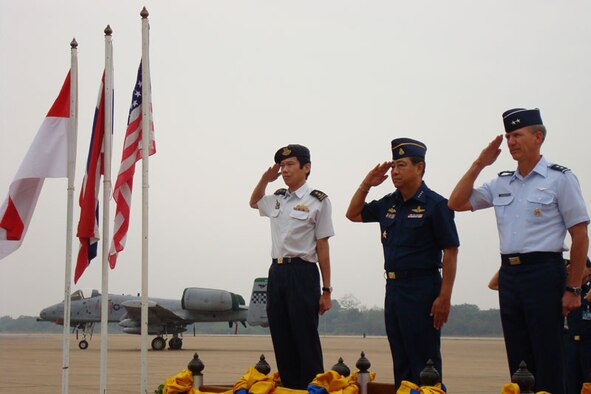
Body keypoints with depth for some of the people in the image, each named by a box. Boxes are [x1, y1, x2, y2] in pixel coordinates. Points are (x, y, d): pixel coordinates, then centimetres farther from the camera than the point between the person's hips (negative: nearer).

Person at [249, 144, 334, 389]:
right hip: (277, 272, 6)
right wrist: (265, 179, 16)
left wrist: (326, 291, -6)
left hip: (302, 273, -6)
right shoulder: (277, 199, 12)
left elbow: (322, 247, -6)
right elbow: (253, 203, 36)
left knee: (306, 341, -4)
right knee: (281, 341, 8)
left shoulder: (318, 201, -5)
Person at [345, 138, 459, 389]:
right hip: (393, 287, 7)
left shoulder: (434, 204, -10)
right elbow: (353, 214, 24)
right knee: (400, 362, 13)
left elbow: (450, 252, -12)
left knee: (424, 363, -3)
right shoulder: (388, 204, 11)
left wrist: (444, 297, -18)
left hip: (422, 288, -7)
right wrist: (366, 184, 9)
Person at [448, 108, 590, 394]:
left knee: (548, 362, -3)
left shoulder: (560, 179, -2)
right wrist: (479, 164, 7)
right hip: (509, 274, 6)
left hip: (544, 272, -6)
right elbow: (456, 203, 13)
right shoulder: (502, 183, 14)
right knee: (518, 361, 10)